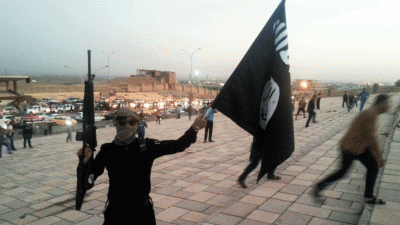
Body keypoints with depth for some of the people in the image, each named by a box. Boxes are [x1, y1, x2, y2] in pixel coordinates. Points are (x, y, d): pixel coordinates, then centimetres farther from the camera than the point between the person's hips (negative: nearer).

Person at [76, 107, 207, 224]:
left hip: (143, 211, 1)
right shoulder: (108, 150, -10)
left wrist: (193, 129, -27)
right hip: (115, 213, 0)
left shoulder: (147, 146, -10)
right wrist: (86, 162, -31)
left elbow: (178, 145, -12)